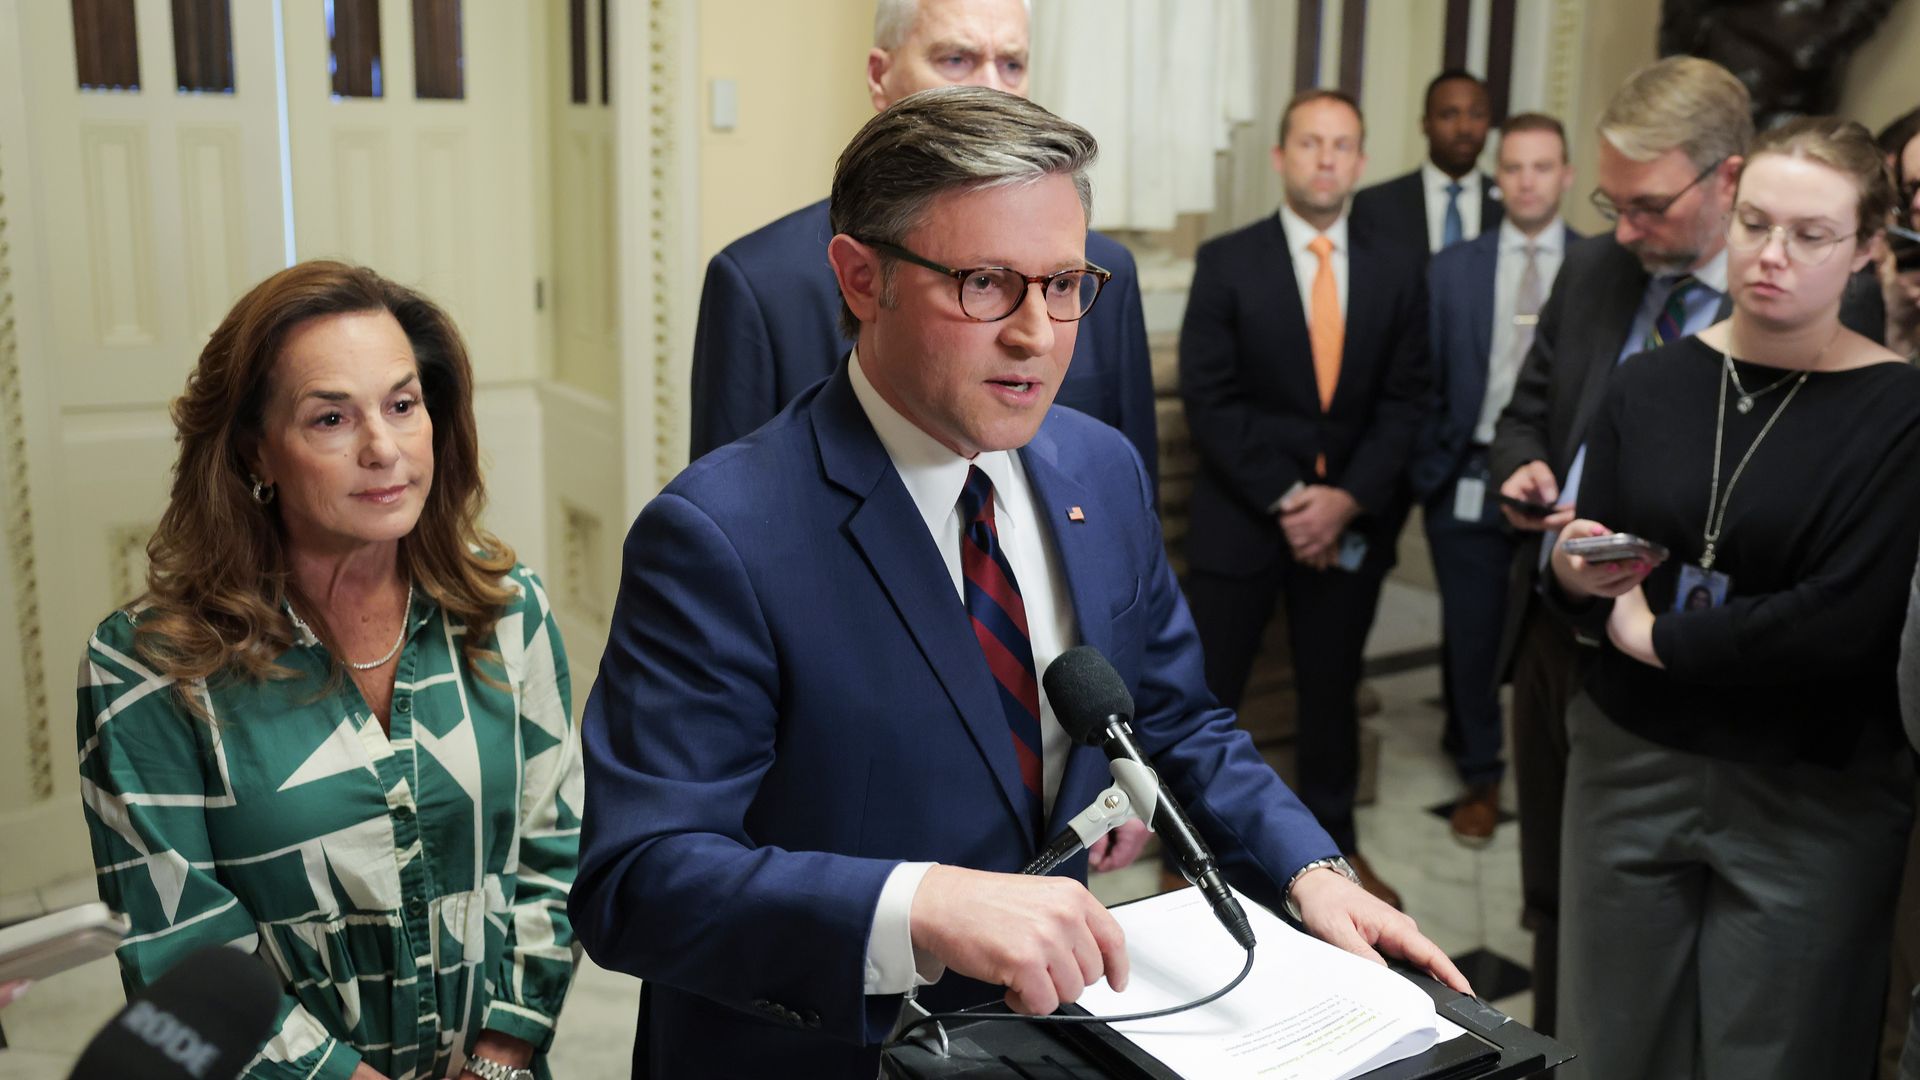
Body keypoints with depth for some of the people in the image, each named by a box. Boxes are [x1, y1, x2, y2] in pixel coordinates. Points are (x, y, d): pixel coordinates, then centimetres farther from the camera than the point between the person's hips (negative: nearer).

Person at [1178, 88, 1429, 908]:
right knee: (1207, 693, 2)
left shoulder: (1397, 270, 5)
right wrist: (1285, 500, -14)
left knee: (1332, 689, 15)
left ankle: (1333, 843, 30)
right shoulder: (1225, 262, -4)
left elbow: (1405, 401, 3)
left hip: (1352, 521, 3)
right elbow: (1208, 399, -9)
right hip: (1240, 515, -2)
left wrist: (1348, 499, -10)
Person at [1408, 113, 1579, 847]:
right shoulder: (1452, 269, 6)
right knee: (1470, 640, 8)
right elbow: (1426, 384, 7)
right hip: (1470, 480, 1)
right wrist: (1428, 472, 1)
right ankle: (1480, 778, 27)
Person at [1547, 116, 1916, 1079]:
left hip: (1809, 800, -3)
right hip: (1628, 769, 3)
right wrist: (1573, 575, -17)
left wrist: (1653, 634, -10)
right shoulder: (1649, 384, 2)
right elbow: (1581, 592, 5)